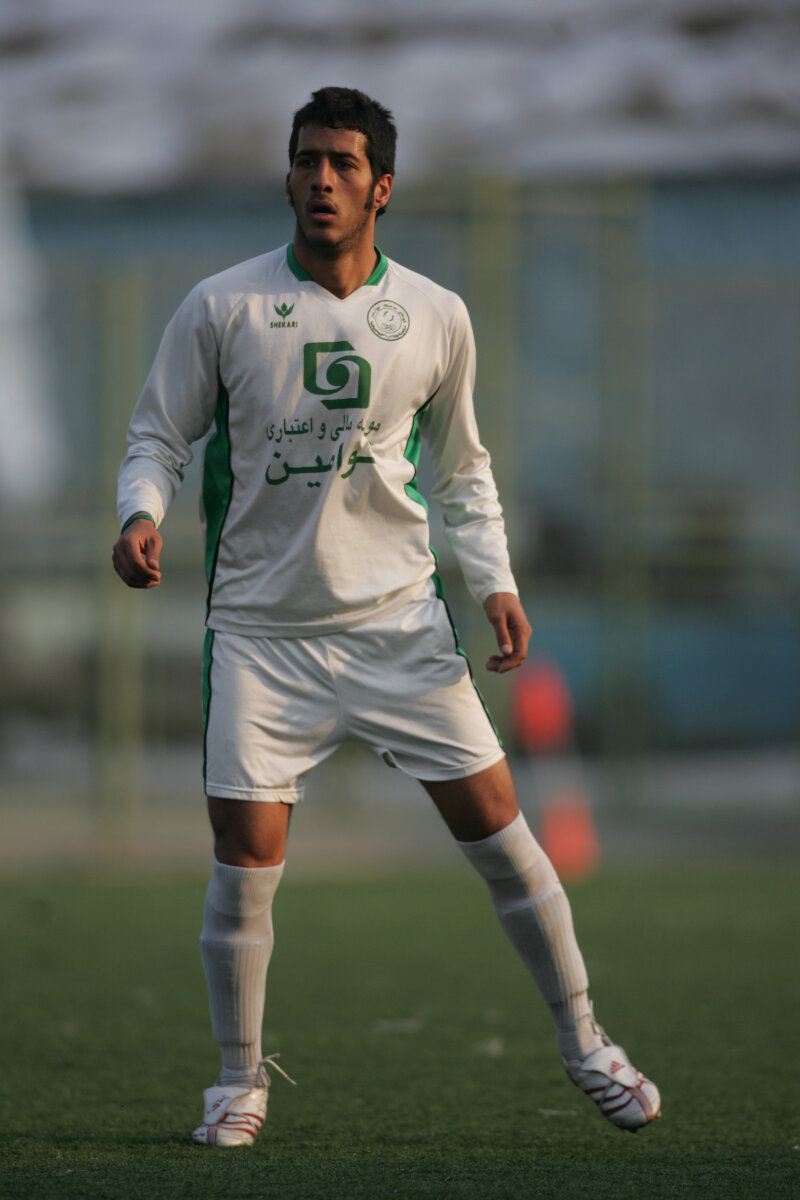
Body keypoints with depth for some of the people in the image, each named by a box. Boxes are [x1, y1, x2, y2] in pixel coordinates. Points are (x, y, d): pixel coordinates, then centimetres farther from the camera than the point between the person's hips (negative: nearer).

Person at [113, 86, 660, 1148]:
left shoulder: (435, 318, 3)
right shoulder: (223, 307, -3)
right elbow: (159, 434, 4)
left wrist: (495, 581, 3)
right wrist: (142, 513, -16)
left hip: (399, 619, 1)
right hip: (262, 625, -1)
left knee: (495, 824, -1)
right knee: (246, 858, -6)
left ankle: (585, 1044, 14)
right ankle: (241, 1078, 13)